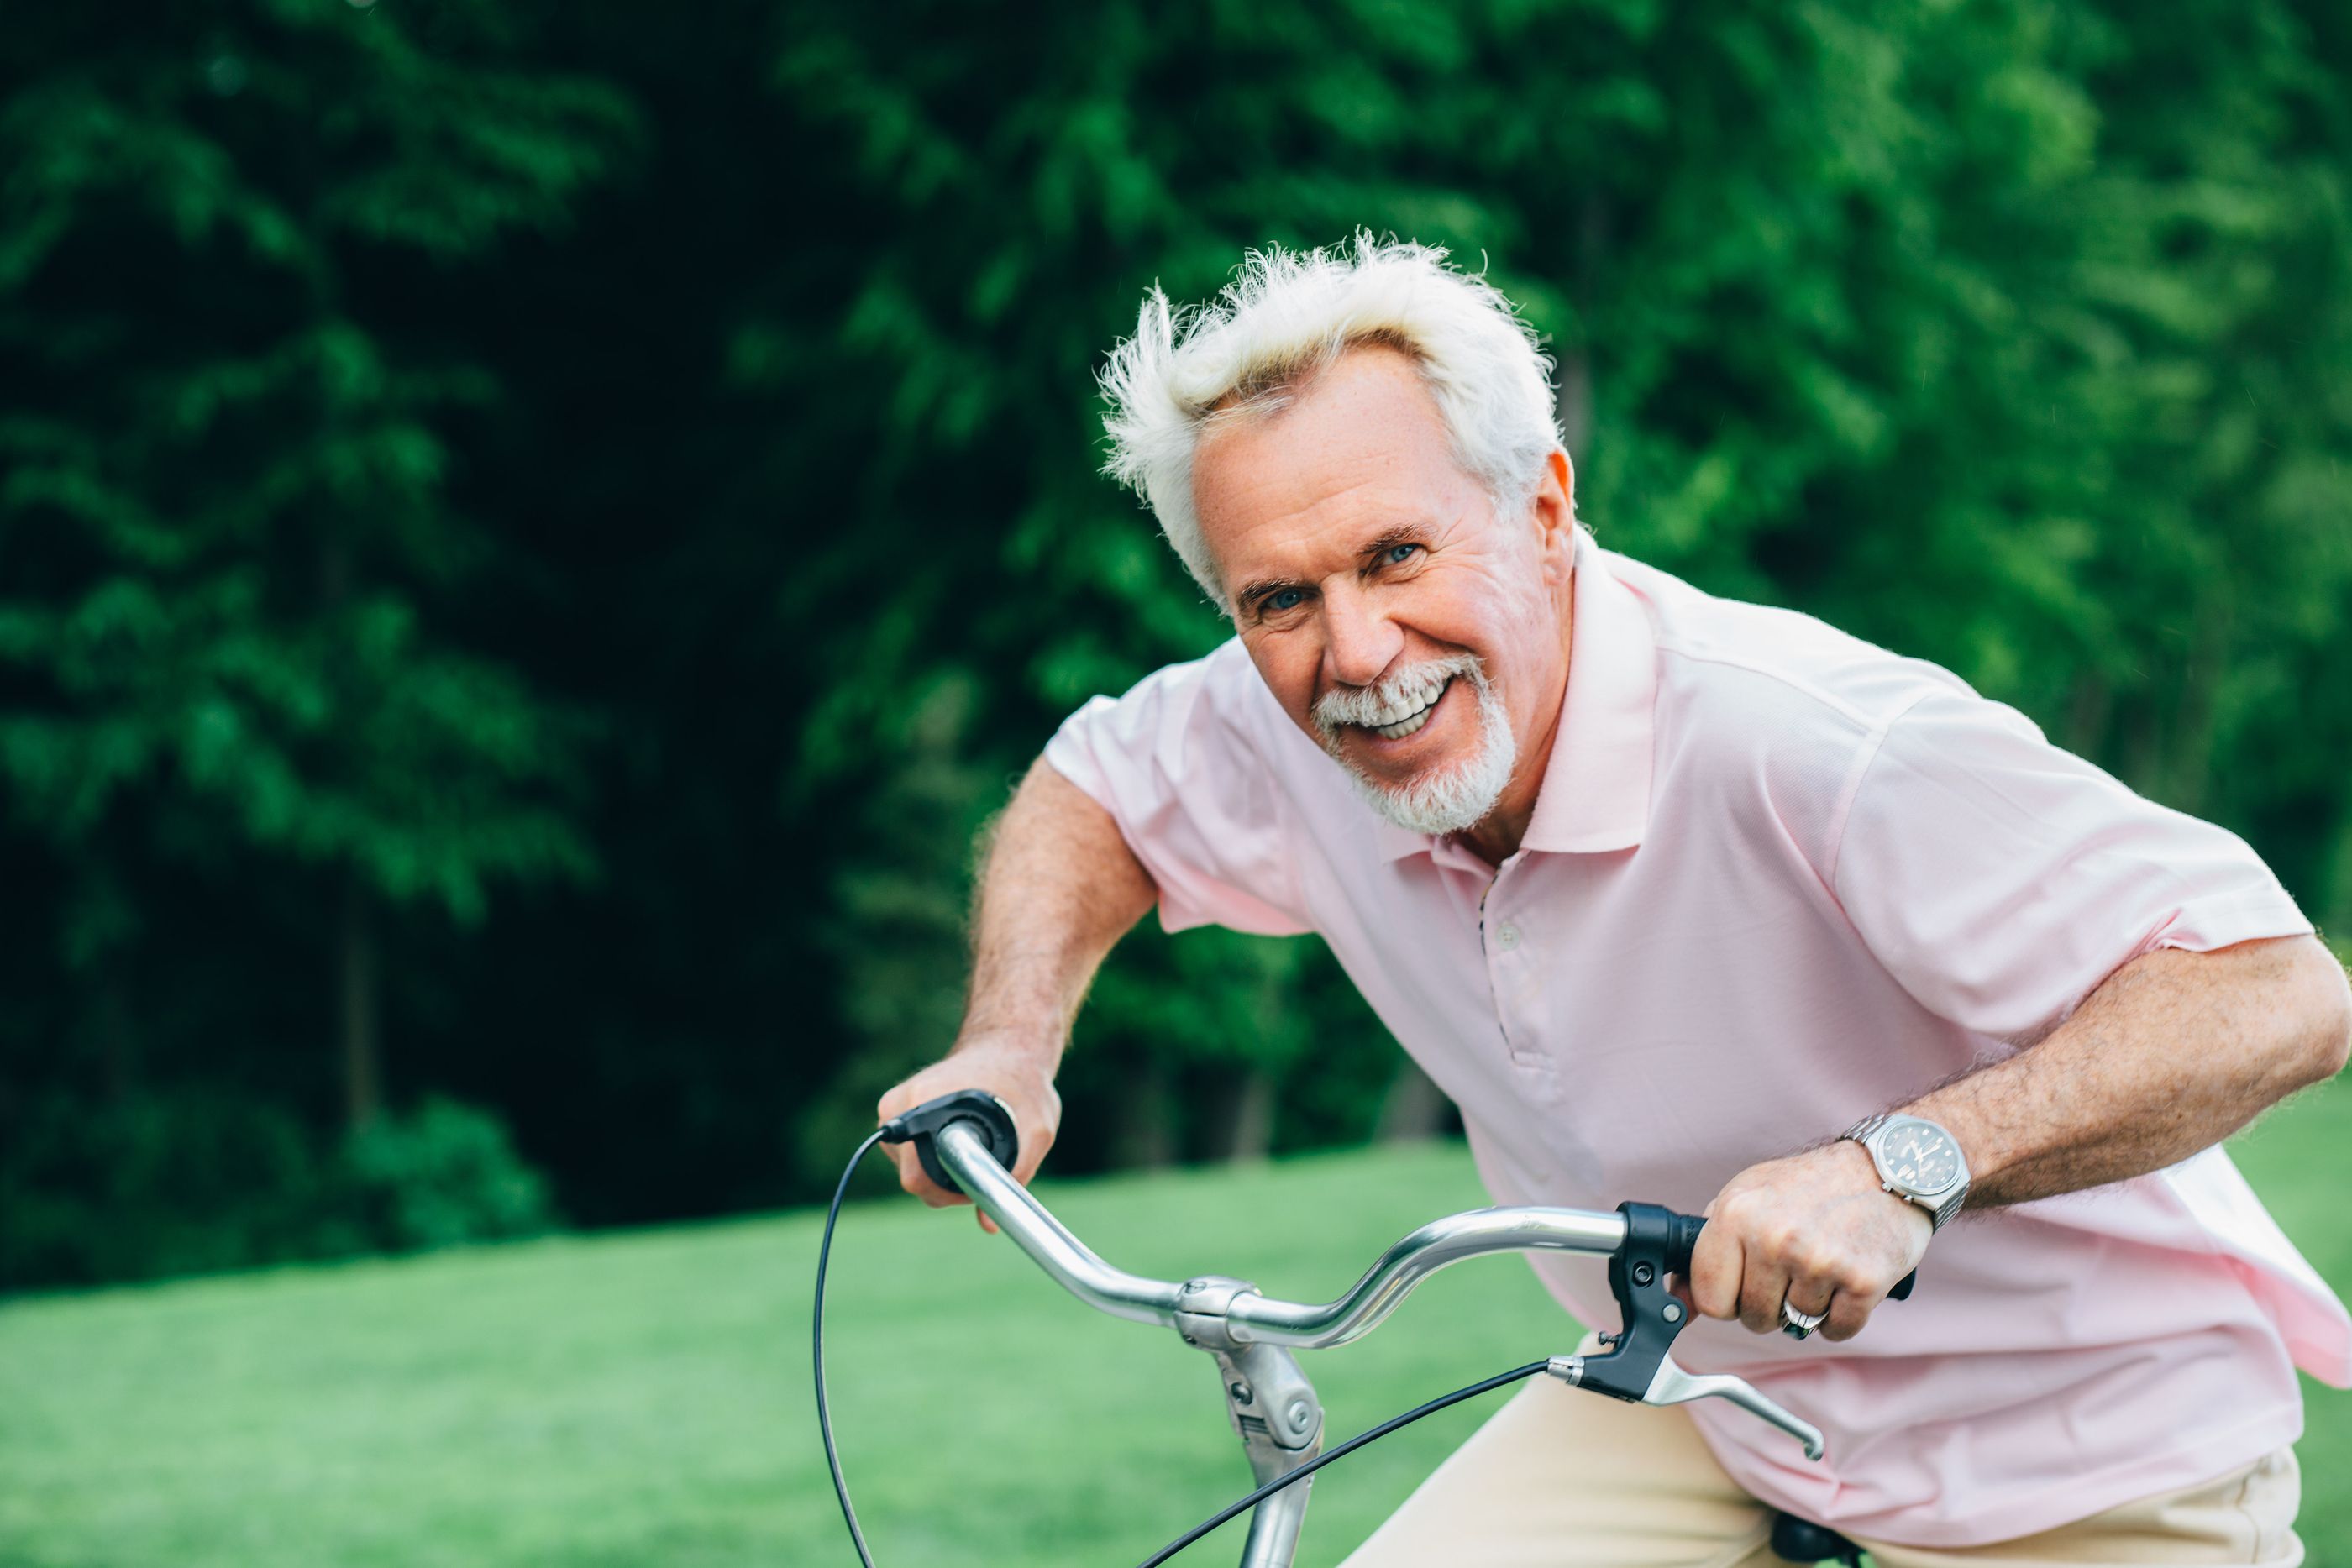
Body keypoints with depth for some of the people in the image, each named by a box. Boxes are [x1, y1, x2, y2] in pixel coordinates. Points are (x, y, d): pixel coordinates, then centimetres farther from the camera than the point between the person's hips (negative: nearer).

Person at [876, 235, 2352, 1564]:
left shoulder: (1820, 749, -33)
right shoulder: (1278, 741, -11)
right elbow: (1095, 787, 13)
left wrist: (1898, 1164, -50)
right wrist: (1012, 1047, -4)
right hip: (1695, 1411, 5)